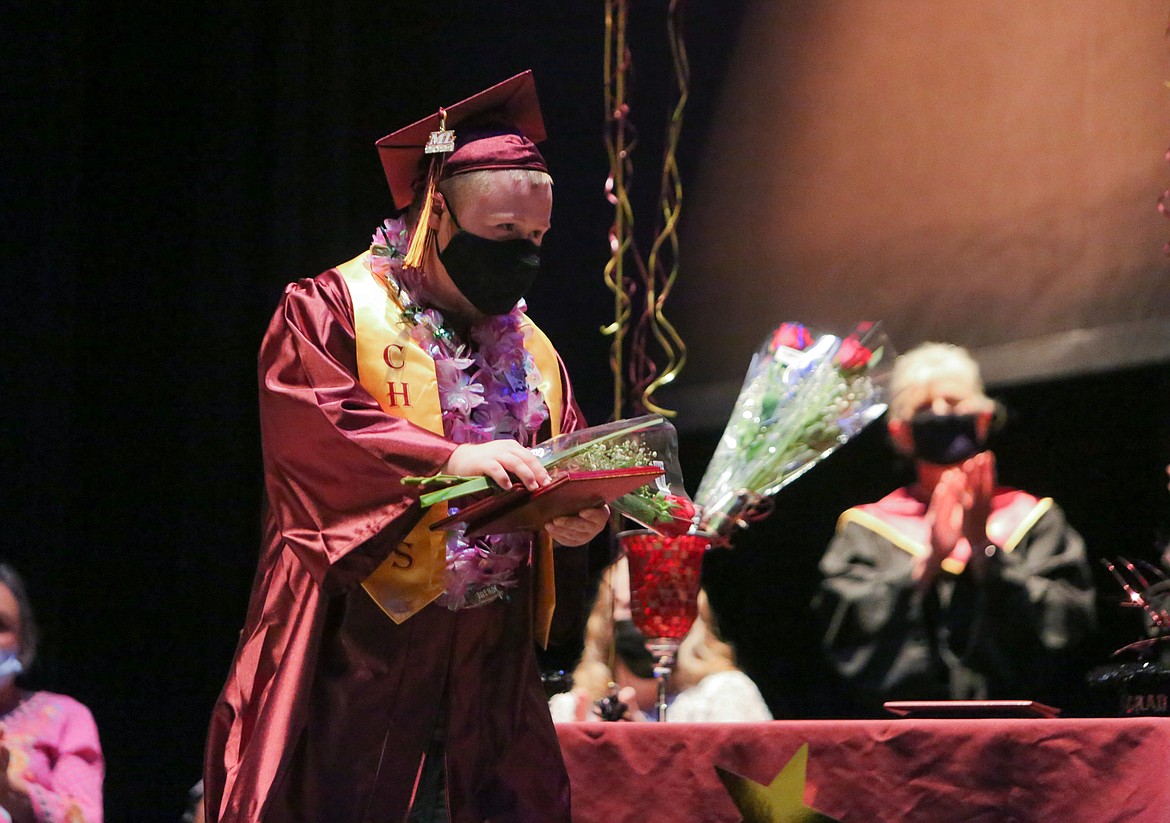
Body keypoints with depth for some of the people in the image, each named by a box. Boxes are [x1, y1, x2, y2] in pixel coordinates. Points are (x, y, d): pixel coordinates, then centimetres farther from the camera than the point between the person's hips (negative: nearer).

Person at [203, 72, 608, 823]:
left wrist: (576, 517, -10)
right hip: (361, 648, -5)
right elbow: (308, 426, -16)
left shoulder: (533, 353, 17)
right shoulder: (334, 309, -1)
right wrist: (448, 459, -27)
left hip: (491, 659, 5)